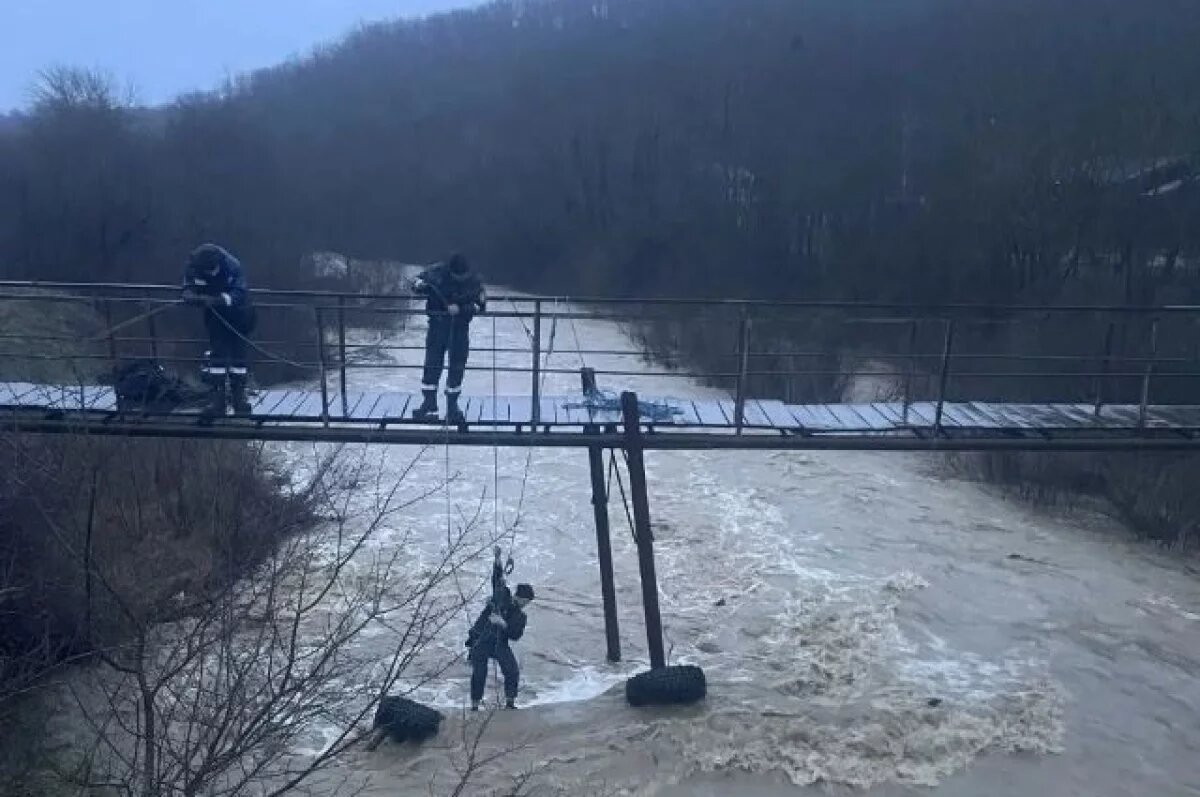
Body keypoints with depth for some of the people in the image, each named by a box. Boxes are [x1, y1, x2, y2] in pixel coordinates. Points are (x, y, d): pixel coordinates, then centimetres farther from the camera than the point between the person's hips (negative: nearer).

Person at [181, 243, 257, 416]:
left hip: (236, 313, -2)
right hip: (214, 315, 2)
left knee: (238, 354, 3)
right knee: (216, 353, -4)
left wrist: (219, 300, -45)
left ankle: (239, 395, 13)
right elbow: (187, 290, -10)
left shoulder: (233, 266, -27)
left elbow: (239, 293, -30)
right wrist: (193, 297, -34)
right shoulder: (192, 268, -19)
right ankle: (217, 399, 0)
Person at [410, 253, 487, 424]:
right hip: (437, 325, 0)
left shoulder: (474, 281, -8)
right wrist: (421, 286, -22)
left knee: (457, 367, 5)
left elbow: (481, 305, -11)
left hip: (460, 328, 1)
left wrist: (460, 309, -26)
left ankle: (452, 405, 16)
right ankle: (429, 405, 4)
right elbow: (416, 283, 2)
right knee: (432, 365, -3)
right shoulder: (437, 273, -9)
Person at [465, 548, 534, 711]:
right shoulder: (502, 595, 6)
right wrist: (498, 560, -9)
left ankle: (510, 703, 1)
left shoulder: (521, 617, 6)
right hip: (481, 640, -2)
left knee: (513, 671, -12)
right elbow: (497, 579, 3)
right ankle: (474, 706, 3)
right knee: (479, 674, -7)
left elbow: (516, 635, -8)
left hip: (500, 643, 2)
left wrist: (503, 624, -22)